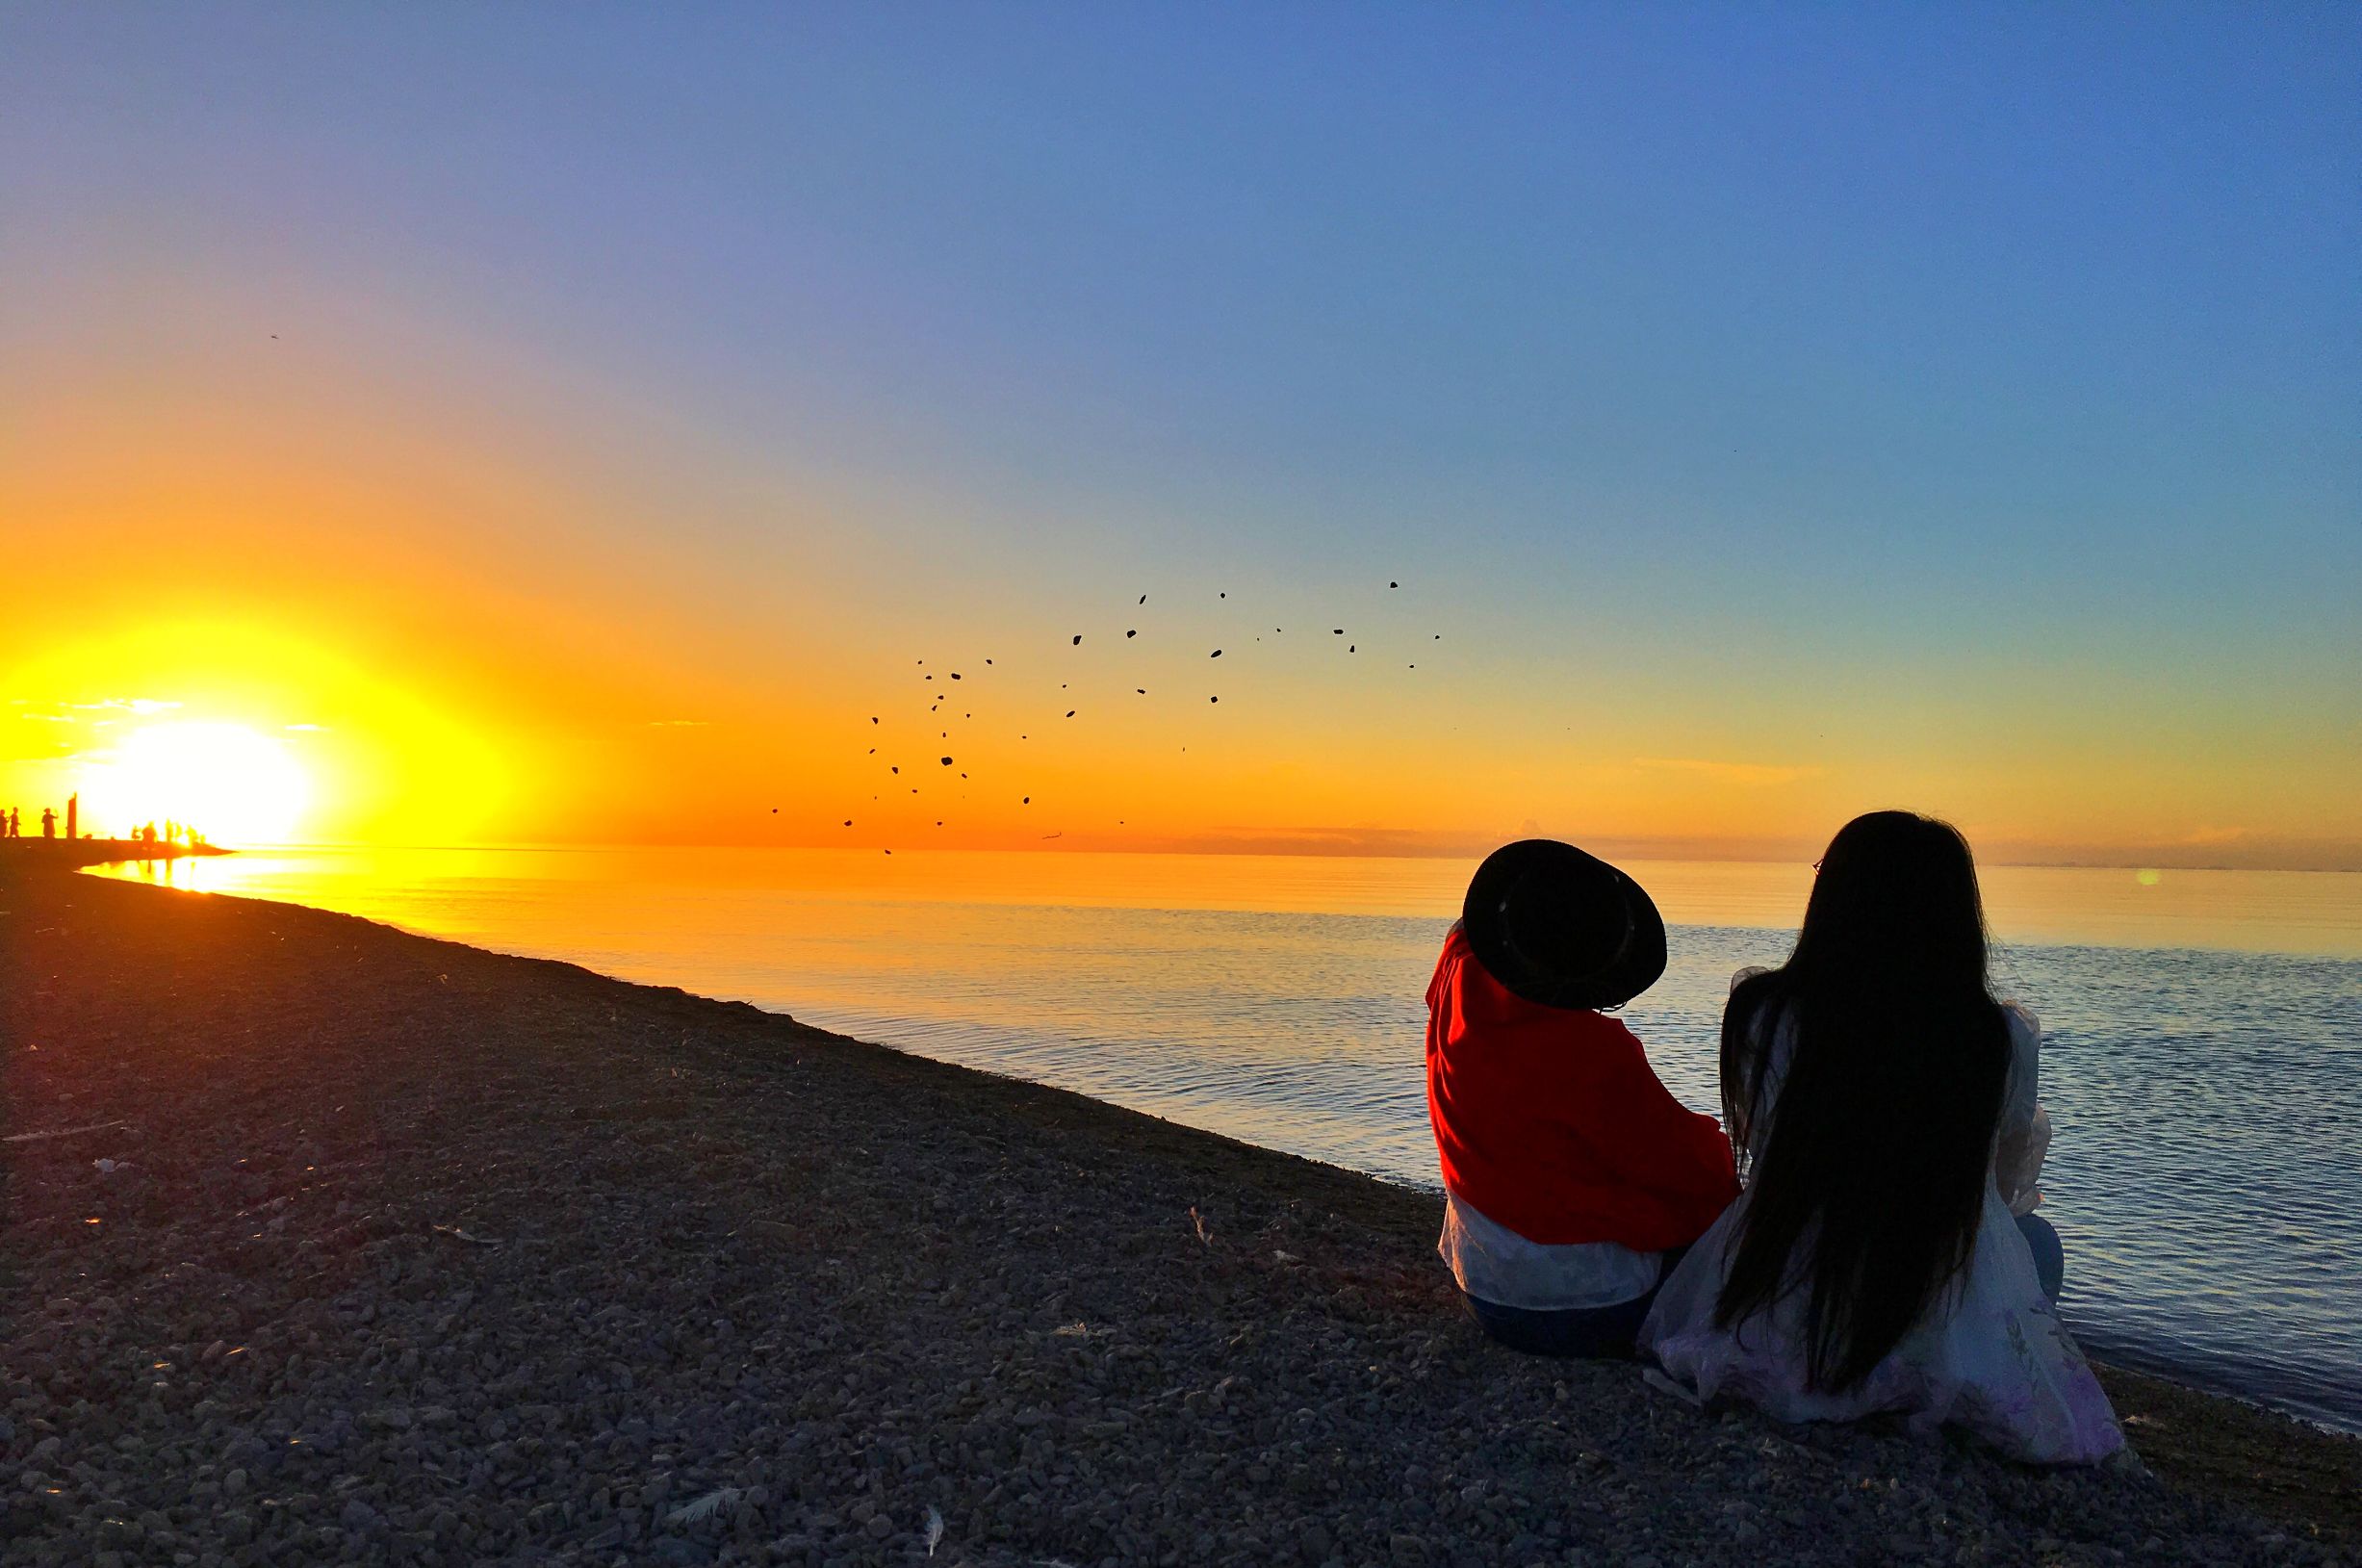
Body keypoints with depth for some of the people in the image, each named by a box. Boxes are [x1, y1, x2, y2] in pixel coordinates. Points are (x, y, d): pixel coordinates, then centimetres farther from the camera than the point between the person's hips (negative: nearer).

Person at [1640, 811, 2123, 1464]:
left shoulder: (1760, 1012, -15)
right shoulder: (2002, 1041, -17)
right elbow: (2010, 1184, 3)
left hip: (1770, 1336, 2)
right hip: (1946, 1355, -1)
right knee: (2037, 1232, 30)